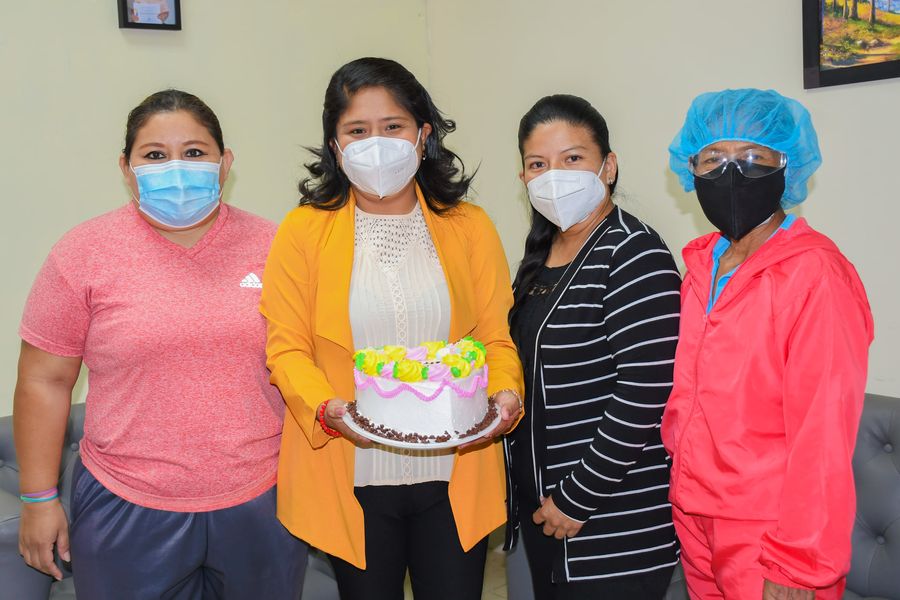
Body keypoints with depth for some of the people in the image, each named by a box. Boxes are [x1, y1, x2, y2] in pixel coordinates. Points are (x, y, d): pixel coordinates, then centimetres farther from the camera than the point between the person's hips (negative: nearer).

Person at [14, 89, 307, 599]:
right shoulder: (83, 253, -4)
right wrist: (39, 499, 1)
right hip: (129, 514, -1)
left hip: (262, 503, 2)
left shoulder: (272, 246, 0)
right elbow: (46, 381, 0)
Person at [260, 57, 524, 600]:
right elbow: (287, 348, -3)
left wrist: (506, 392, -14)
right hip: (352, 478, -1)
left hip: (453, 473, 1)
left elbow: (496, 336, 5)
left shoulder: (470, 227, 5)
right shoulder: (304, 231, 0)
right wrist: (327, 408, -20)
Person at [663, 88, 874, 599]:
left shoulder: (814, 274, -18)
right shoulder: (703, 264, 5)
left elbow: (823, 438, -20)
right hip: (696, 521, 7)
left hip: (767, 541, -7)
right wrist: (685, 486, 9)